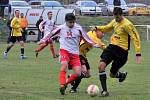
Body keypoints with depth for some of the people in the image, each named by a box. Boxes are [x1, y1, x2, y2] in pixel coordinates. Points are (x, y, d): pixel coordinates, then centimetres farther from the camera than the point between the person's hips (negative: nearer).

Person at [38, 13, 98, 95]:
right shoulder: (61, 28, -1)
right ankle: (62, 85, -37)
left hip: (75, 53, 3)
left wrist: (94, 44, 2)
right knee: (64, 64, -34)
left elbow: (85, 37, 8)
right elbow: (51, 34, 10)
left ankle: (66, 82, 16)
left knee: (78, 73, -9)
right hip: (64, 50, -3)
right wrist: (44, 40, 2)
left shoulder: (78, 28, 1)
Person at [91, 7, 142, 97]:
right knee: (101, 66, -14)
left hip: (122, 50, -6)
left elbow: (136, 38, -16)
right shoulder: (115, 22, 6)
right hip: (112, 46, 6)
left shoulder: (127, 25, -17)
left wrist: (138, 53, -20)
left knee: (112, 74, 0)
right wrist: (97, 28, 7)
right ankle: (104, 91, -8)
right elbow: (107, 28, 26)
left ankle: (122, 75, 38)